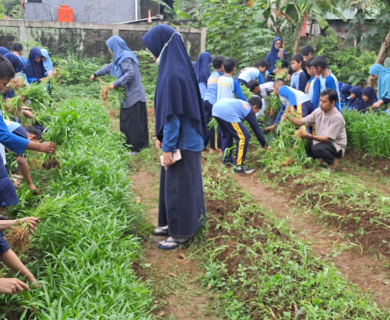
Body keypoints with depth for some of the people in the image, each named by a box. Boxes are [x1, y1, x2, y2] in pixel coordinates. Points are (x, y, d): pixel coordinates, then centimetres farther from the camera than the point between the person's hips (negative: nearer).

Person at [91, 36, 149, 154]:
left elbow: (130, 74, -25)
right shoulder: (121, 57, 16)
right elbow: (110, 67, 29)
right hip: (130, 95, 10)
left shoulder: (125, 57, -14)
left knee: (131, 122, -5)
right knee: (126, 122, 14)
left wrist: (116, 84, -22)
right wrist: (96, 74, 38)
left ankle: (135, 148, 2)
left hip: (133, 96, -10)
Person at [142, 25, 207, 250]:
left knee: (178, 186, 3)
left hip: (181, 142, -10)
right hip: (185, 138, 10)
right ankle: (173, 223, 36)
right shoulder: (177, 67, 8)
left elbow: (172, 114, -22)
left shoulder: (172, 74, -22)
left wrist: (168, 147, -18)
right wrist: (162, 136, 18)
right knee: (172, 184, 20)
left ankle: (181, 234, 18)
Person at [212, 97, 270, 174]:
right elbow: (256, 128, 19)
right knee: (243, 137, -1)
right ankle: (238, 166, 2)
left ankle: (227, 159, 36)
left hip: (217, 107, 9)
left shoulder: (242, 103, 35)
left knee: (227, 134, 29)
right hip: (226, 112, -9)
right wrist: (265, 144, 29)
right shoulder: (249, 110, 14)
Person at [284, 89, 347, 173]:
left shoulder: (337, 117, -24)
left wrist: (310, 136, -40)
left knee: (317, 148, -36)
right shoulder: (318, 111, -4)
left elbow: (327, 138, -26)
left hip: (336, 146, -7)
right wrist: (289, 118, -21)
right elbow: (302, 122, -3)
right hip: (321, 142, 7)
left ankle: (333, 161, -5)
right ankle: (321, 159, 5)